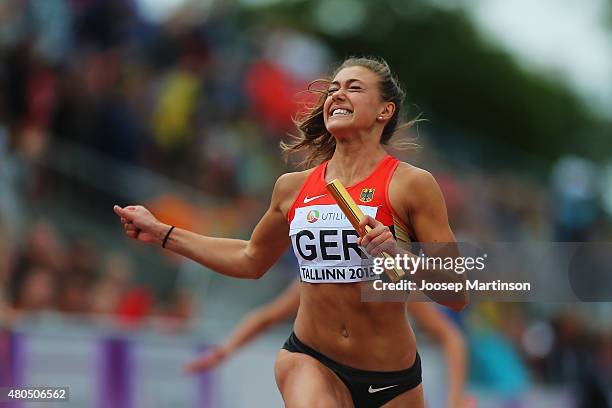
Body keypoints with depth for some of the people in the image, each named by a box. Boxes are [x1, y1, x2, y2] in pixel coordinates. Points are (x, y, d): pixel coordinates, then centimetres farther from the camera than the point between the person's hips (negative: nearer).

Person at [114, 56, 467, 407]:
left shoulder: (410, 184, -8)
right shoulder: (293, 187, 6)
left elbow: (457, 296, -9)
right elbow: (251, 260, 24)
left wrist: (397, 254, -26)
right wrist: (161, 233, 22)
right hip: (311, 362, 1)